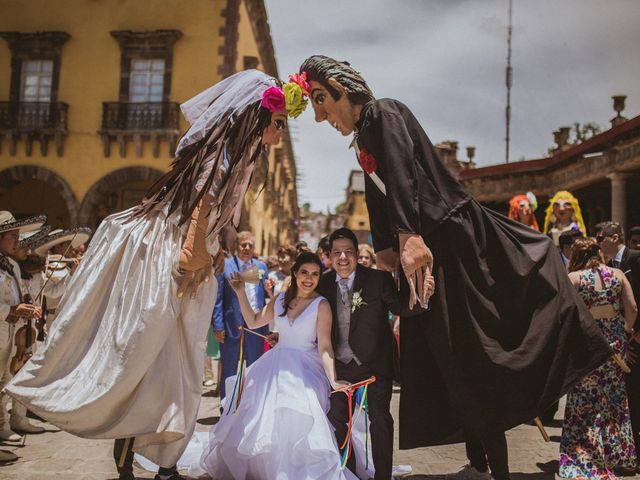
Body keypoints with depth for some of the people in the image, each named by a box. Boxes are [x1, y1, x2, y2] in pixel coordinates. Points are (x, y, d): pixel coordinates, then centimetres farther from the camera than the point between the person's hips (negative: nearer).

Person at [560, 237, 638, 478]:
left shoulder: (573, 278, -8)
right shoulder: (617, 274, 1)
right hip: (615, 341, 4)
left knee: (584, 402, 7)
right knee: (615, 399, 17)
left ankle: (589, 460, 12)